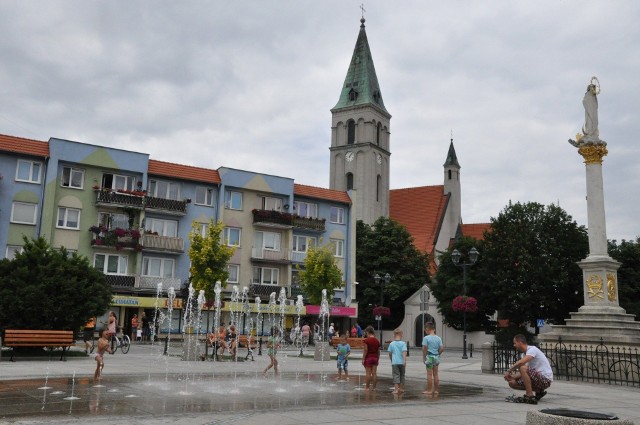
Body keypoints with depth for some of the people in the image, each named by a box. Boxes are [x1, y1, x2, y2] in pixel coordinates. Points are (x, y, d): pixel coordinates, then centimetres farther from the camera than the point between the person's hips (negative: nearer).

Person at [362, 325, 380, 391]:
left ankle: (367, 387, 3)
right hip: (375, 358, 5)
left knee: (368, 373, -1)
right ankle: (374, 387, 7)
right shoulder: (377, 340, 6)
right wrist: (378, 359, 18)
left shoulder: (366, 340, -11)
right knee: (374, 373, 4)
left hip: (368, 358, -5)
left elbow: (365, 350, -13)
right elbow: (378, 351, 10)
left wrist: (363, 359, -7)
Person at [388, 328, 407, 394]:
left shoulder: (391, 344, 2)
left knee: (396, 375, 0)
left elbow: (390, 353, 8)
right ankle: (401, 388, 25)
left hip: (394, 362, 0)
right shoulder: (403, 343, -4)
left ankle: (396, 389, -9)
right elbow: (404, 352, -13)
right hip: (401, 362, 0)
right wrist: (404, 361, -15)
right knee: (402, 375, 15)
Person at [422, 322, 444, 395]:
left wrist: (424, 358, -3)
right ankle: (436, 390, 17)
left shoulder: (426, 338, -12)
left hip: (429, 357, -5)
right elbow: (442, 349, 1)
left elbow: (425, 349, -13)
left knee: (429, 374, 1)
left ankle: (429, 390, 5)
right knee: (435, 374, 12)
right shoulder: (438, 338, 3)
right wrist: (438, 354, 14)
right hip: (436, 357, 5)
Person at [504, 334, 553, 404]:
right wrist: (512, 377, -9)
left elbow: (521, 362, -33)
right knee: (512, 383, 3)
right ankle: (539, 392, 11)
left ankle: (530, 397, -22)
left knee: (523, 368, -31)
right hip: (539, 378, 10)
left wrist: (508, 371, -21)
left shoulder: (532, 349, -16)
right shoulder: (526, 353, 14)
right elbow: (523, 374, 10)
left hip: (546, 379, -10)